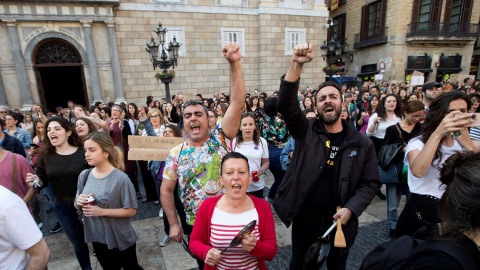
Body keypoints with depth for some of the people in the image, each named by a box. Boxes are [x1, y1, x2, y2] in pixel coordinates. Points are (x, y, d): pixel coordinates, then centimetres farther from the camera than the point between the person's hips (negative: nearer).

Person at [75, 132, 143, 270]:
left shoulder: (120, 178, -22)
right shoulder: (84, 176, -5)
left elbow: (131, 211, -18)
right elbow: (77, 207, 7)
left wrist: (102, 211, -25)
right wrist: (79, 203, -16)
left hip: (121, 239, -4)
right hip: (97, 238, 5)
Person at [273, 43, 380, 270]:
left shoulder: (362, 143, -3)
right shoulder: (306, 131, -6)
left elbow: (370, 183, -1)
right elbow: (285, 104, -21)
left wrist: (350, 209, -15)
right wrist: (296, 65, -31)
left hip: (341, 222, 1)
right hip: (305, 219, 0)